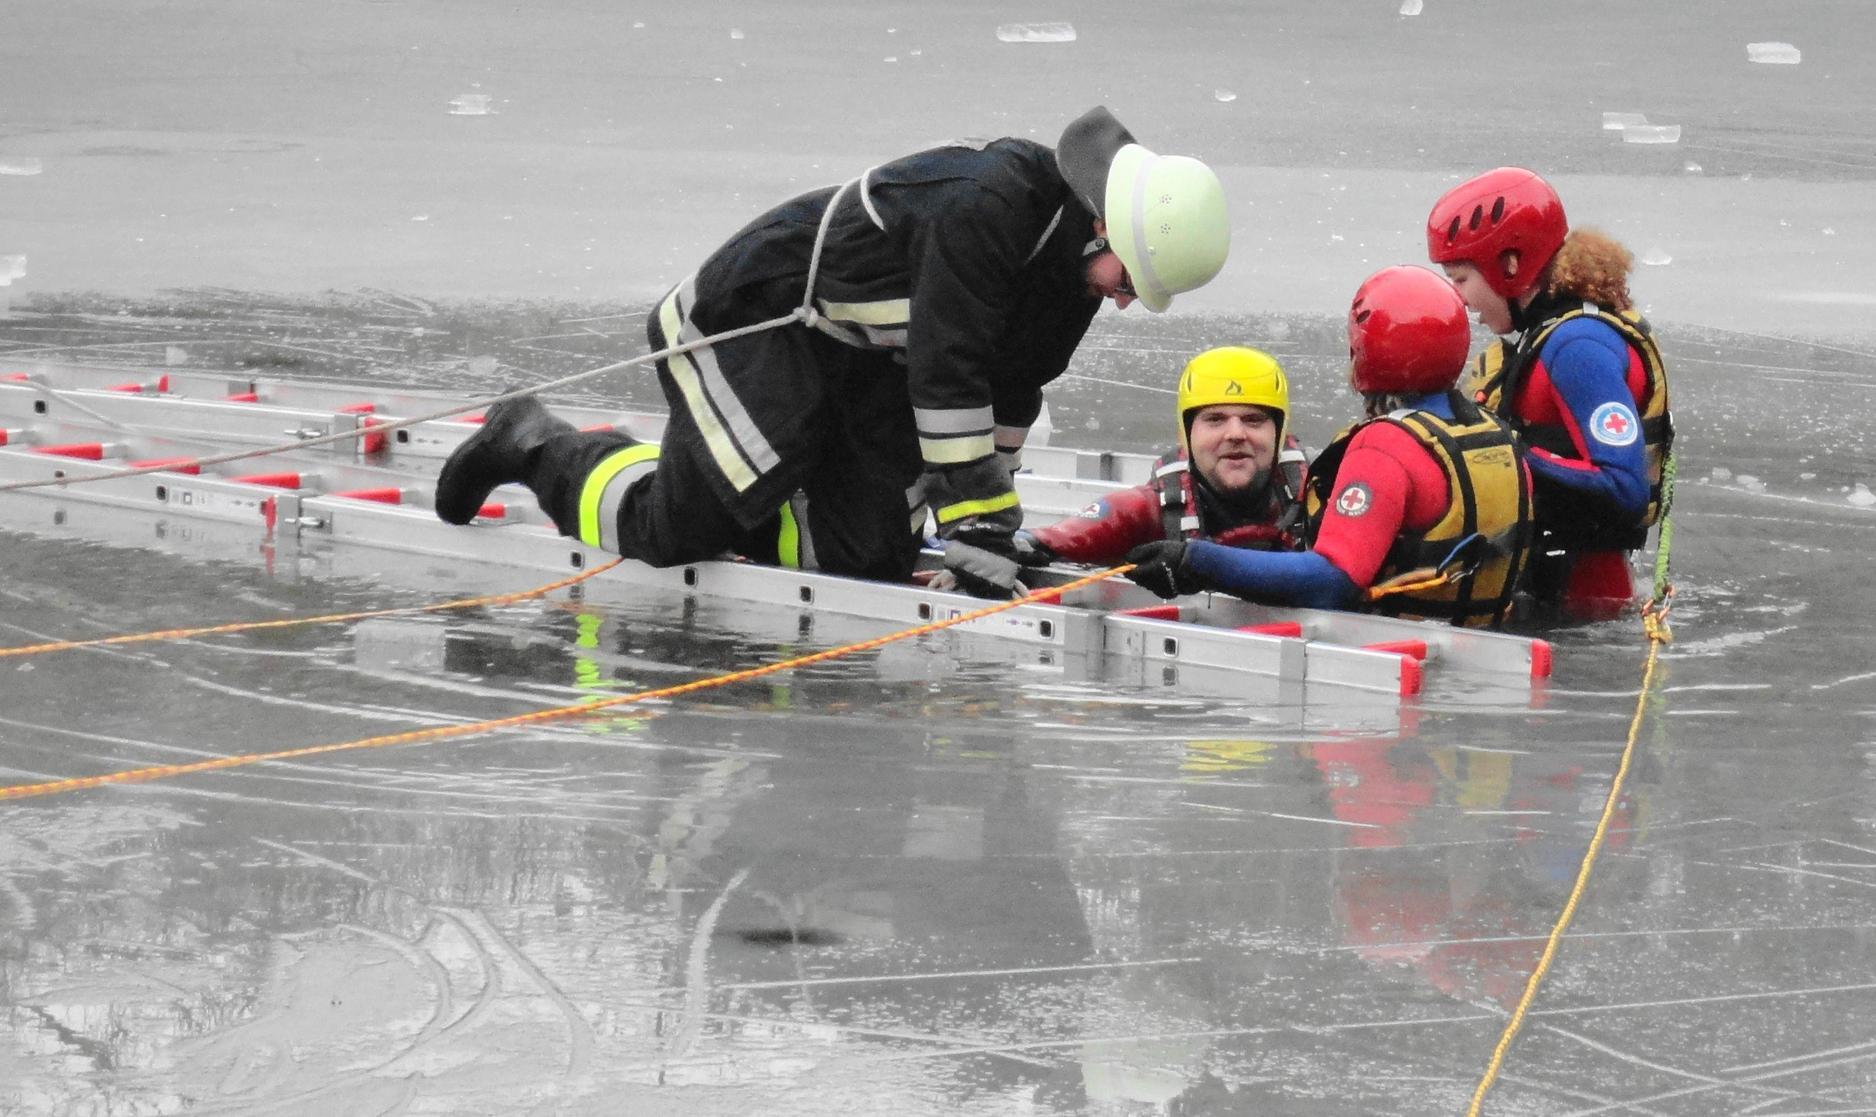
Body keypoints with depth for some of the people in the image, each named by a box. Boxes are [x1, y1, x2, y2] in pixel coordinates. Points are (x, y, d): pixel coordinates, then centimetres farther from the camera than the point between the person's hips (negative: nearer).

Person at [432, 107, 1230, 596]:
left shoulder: (1073, 253, -2)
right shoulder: (988, 202, -31)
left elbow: (1012, 388, 9)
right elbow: (946, 371, -32)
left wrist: (990, 516, 9)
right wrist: (975, 523, -29)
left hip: (867, 366, 9)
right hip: (763, 319, -9)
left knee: (870, 557, -4)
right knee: (670, 536, -12)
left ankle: (697, 482, 16)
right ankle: (537, 447, 14)